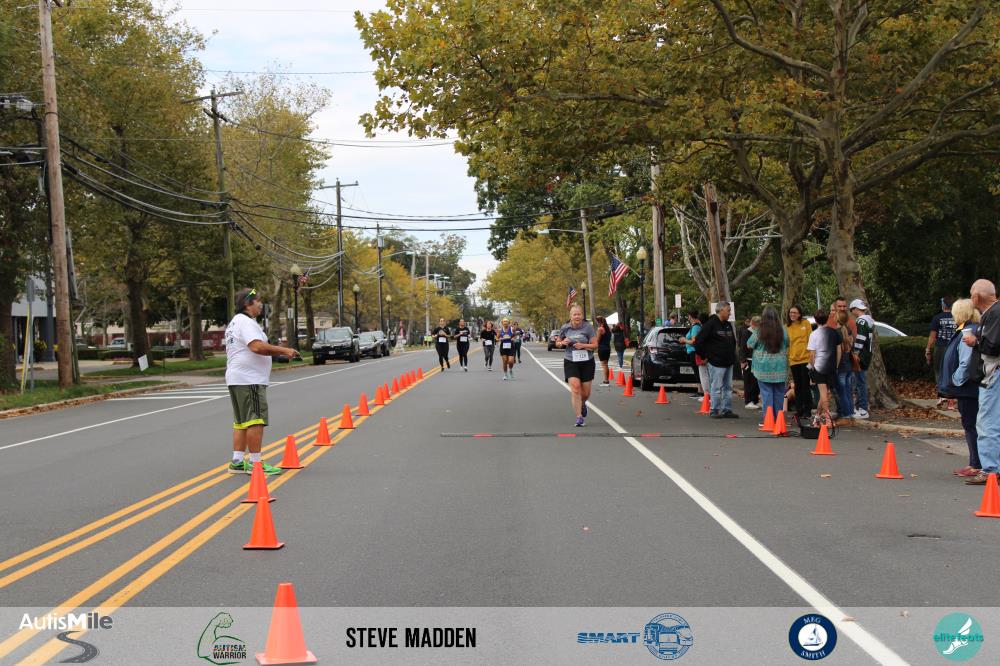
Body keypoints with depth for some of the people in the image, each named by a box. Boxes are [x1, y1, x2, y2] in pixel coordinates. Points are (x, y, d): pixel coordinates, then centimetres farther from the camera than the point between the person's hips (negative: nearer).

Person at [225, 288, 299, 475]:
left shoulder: (235, 322, 21)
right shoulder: (246, 322, -13)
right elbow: (258, 347, -26)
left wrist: (278, 351, 17)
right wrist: (283, 351, -18)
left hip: (237, 380, 11)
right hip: (249, 380, -11)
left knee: (241, 422, 13)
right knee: (256, 421, -9)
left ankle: (237, 462, 14)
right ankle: (255, 463, -8)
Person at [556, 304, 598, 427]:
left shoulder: (588, 327, -6)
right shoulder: (565, 328, 0)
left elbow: (595, 345, -5)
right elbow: (557, 343, 13)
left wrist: (583, 345, -22)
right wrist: (562, 343, -10)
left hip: (587, 362, 0)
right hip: (570, 362, 0)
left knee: (586, 392, 9)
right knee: (575, 389, -16)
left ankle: (583, 404, 46)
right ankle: (579, 417, -12)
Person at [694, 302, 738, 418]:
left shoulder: (728, 325, 14)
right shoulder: (711, 324, -11)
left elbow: (733, 341, 27)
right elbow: (699, 341, -14)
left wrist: (732, 355, 18)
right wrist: (704, 356, -9)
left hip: (728, 363, 8)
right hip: (716, 363, -8)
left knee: (728, 387, 10)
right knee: (716, 388, -3)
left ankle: (727, 410, 16)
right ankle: (715, 410, 4)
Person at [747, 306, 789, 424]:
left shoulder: (759, 331, -10)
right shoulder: (782, 330, -4)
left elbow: (749, 345, 1)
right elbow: (787, 345, 12)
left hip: (763, 367, -2)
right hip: (780, 367, 2)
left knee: (766, 392, 2)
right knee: (779, 393, 11)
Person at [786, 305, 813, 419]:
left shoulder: (805, 323, -1)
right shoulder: (786, 327, 6)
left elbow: (811, 340, -1)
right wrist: (786, 358, 1)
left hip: (805, 358, -3)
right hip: (793, 360, 3)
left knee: (805, 386, 0)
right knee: (797, 387, 9)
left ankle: (807, 410, 6)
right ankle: (798, 410, 15)